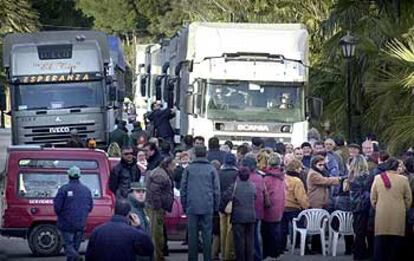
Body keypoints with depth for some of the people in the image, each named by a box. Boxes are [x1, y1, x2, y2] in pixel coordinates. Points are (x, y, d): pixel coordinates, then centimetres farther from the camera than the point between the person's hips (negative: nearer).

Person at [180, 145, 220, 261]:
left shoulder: (188, 169, 2)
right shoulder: (212, 169, 1)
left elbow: (183, 188, 4)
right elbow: (216, 189, 3)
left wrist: (184, 205, 11)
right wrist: (216, 207, 10)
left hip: (192, 207, 0)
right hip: (207, 207, 0)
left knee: (192, 234, 4)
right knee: (207, 234, 3)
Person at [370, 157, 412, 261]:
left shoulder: (378, 178, -1)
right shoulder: (403, 180, -5)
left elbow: (373, 198, 5)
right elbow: (408, 199, 1)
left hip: (381, 215, 1)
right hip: (398, 216, -1)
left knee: (380, 240, 6)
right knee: (395, 241, 4)